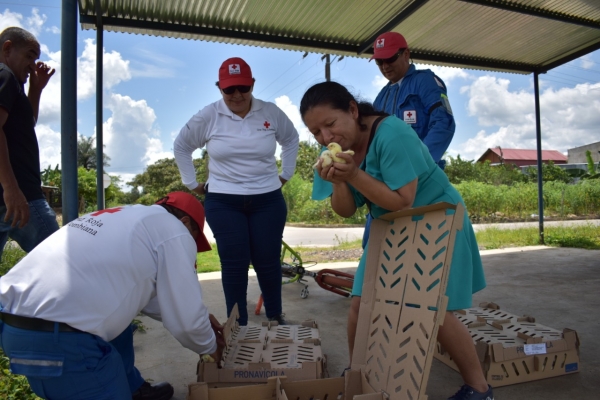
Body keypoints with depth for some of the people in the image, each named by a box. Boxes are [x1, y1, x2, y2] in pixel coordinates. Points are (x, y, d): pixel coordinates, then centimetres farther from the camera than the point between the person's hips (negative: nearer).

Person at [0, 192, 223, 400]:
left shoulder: (125, 217, 21)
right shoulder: (174, 231, -4)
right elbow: (186, 320, -4)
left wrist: (201, 319, 33)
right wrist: (210, 347, 18)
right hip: (58, 338, -10)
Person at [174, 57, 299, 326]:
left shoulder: (271, 113, 0)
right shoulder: (208, 116, -3)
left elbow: (291, 140, 17)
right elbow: (181, 147, 11)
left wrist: (286, 174, 13)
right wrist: (192, 184, 9)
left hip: (268, 200, 1)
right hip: (223, 203, 0)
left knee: (268, 261, 7)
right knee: (234, 264, 3)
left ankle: (276, 317, 29)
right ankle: (238, 325, 20)